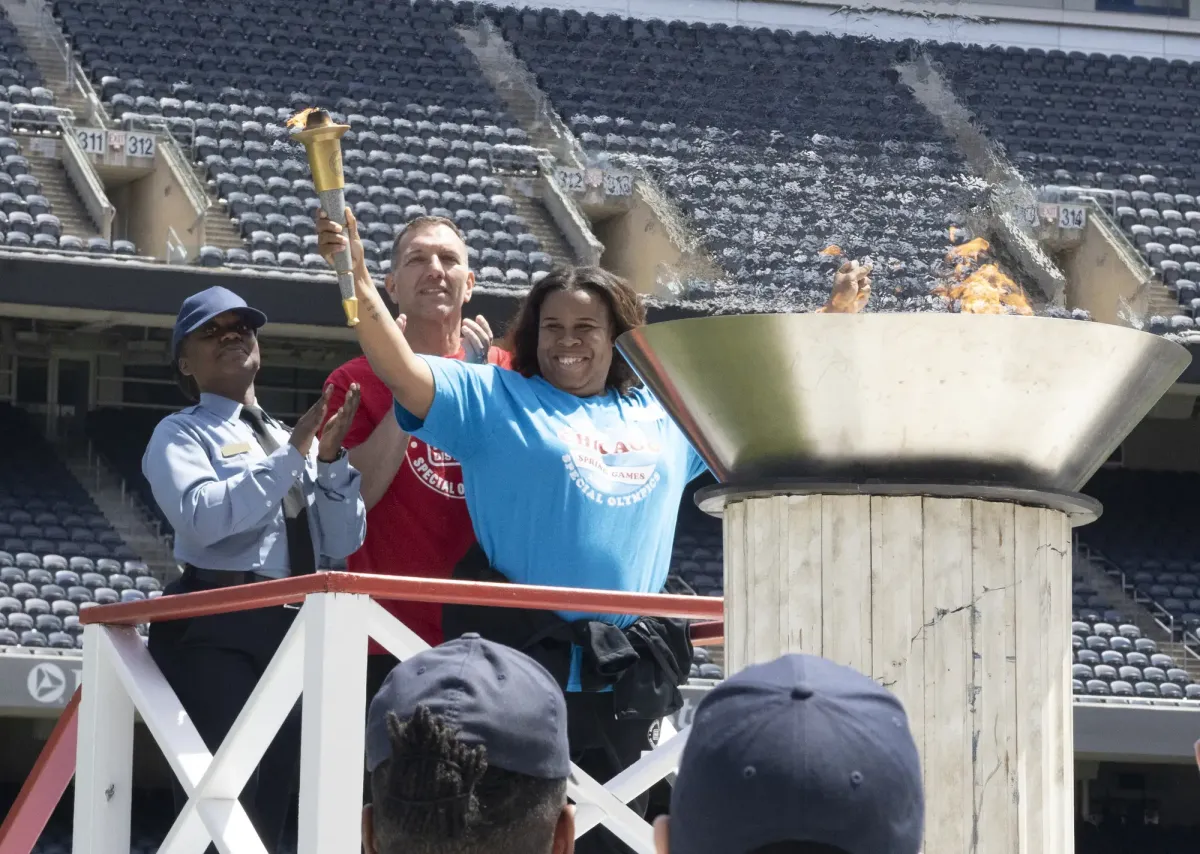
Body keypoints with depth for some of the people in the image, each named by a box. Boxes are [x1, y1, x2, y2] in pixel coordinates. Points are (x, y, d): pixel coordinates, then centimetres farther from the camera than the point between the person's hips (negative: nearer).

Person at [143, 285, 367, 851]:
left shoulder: (292, 440, 19)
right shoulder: (181, 436, 2)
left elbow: (342, 541, 11)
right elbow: (203, 516, -18)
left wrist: (330, 460, -4)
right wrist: (289, 458, -17)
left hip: (290, 629, 6)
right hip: (215, 631, -6)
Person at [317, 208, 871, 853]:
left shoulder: (665, 414, 17)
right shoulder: (495, 399, 4)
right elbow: (405, 375, -8)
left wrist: (836, 315, 27)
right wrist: (357, 284, -22)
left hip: (622, 678, 4)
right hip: (519, 659, -4)